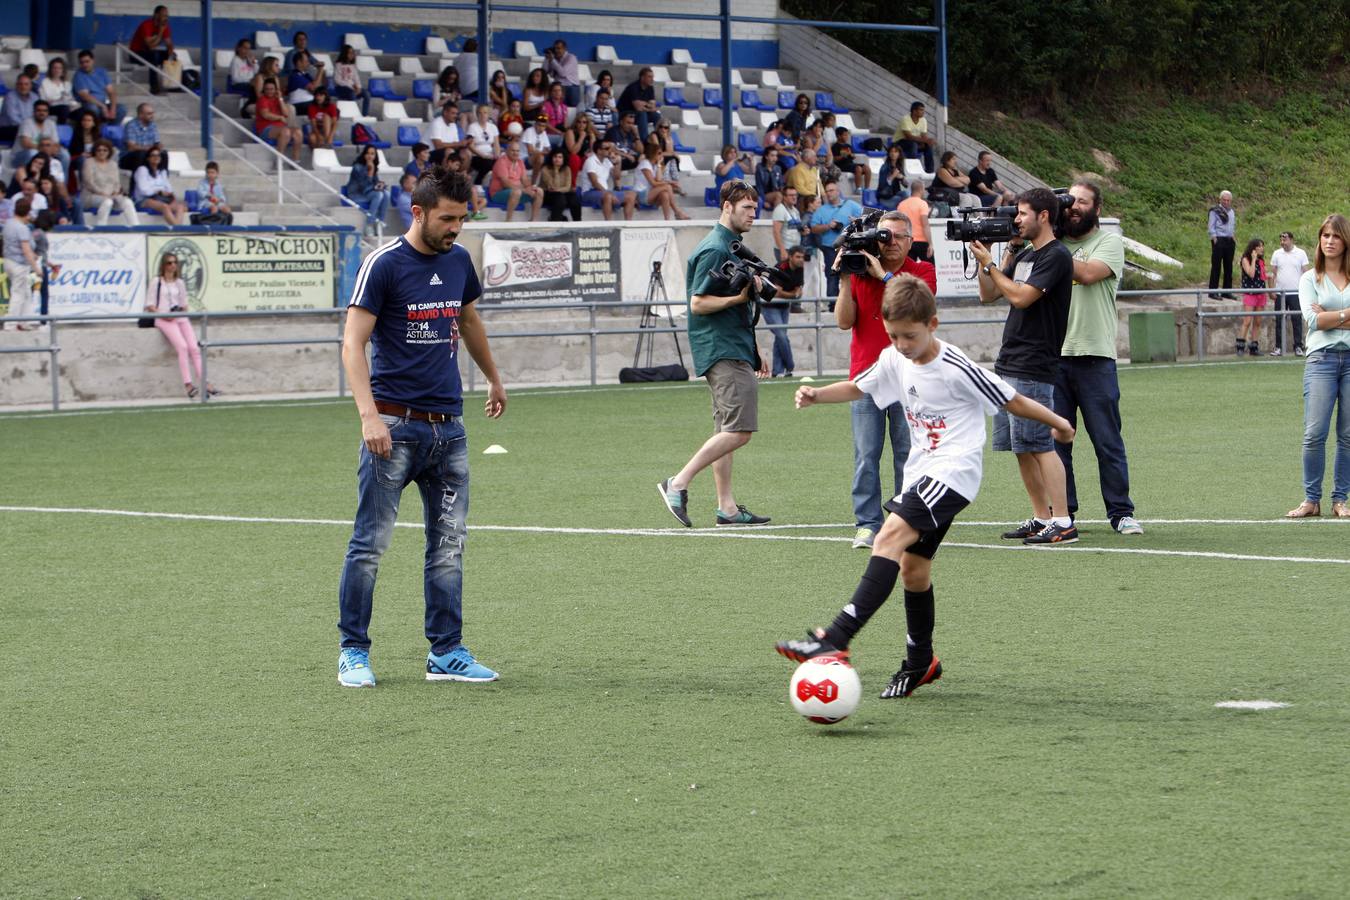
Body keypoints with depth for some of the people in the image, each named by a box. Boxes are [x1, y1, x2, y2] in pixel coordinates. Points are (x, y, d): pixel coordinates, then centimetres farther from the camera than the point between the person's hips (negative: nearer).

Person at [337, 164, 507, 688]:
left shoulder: (458, 261, 10)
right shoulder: (384, 264, -9)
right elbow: (353, 342, -13)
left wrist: (494, 380, 40)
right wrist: (369, 416, -23)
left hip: (449, 425, 6)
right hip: (396, 426, -6)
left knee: (449, 543, 6)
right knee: (370, 544, -3)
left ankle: (446, 653, 11)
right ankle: (353, 652, 6)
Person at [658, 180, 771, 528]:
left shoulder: (732, 247, 19)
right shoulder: (714, 250, -13)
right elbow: (698, 303, -18)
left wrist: (754, 351, 30)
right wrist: (740, 297, -26)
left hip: (733, 351, 11)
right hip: (723, 352, -11)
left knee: (726, 432, 10)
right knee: (739, 430, -16)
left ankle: (727, 507, 11)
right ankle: (678, 483, -15)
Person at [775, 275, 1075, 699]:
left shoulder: (956, 369, -16)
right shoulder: (894, 360, 4)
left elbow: (1010, 400, -7)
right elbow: (858, 388, 20)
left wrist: (1056, 422, 4)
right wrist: (817, 395, 2)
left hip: (953, 471, -9)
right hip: (921, 471, 9)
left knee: (891, 536, -24)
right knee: (913, 566, 11)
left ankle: (836, 639, -35)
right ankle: (920, 663, 28)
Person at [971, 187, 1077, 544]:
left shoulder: (1056, 256, -10)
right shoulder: (1023, 255, 18)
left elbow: (1021, 297, -18)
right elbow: (988, 294, 21)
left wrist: (989, 264, -8)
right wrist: (982, 258, 8)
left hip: (1033, 368, -9)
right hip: (1009, 364, 9)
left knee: (1038, 444, -12)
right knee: (1021, 447, 9)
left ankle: (1063, 522, -12)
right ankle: (1042, 518, 15)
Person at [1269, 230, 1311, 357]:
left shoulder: (1300, 254, 2)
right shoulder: (1276, 254, 7)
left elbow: (1306, 273, 3)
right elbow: (1273, 273, 9)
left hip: (1296, 293, -2)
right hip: (1280, 293, 2)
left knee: (1297, 320, -1)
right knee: (1279, 321, 3)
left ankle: (1298, 347, 4)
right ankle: (1279, 347, 7)